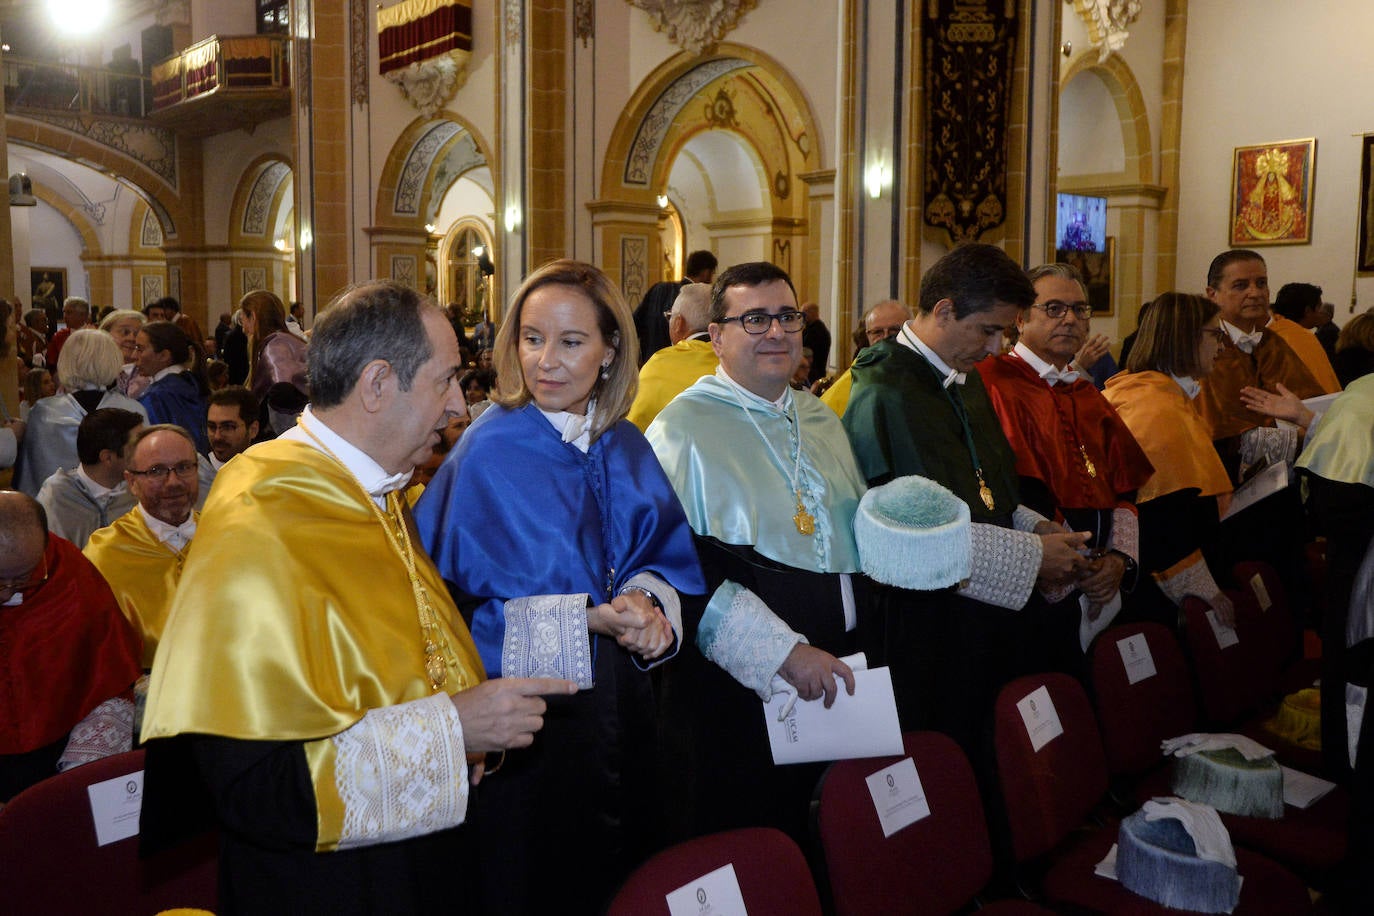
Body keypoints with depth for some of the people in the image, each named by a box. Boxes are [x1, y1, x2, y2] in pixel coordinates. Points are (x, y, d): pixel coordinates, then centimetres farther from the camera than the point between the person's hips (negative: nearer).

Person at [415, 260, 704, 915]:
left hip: (619, 708, 5)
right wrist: (589, 619, -26)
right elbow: (466, 596, -16)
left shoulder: (627, 449, 3)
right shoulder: (489, 450, -13)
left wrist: (649, 600, -16)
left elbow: (668, 556, 7)